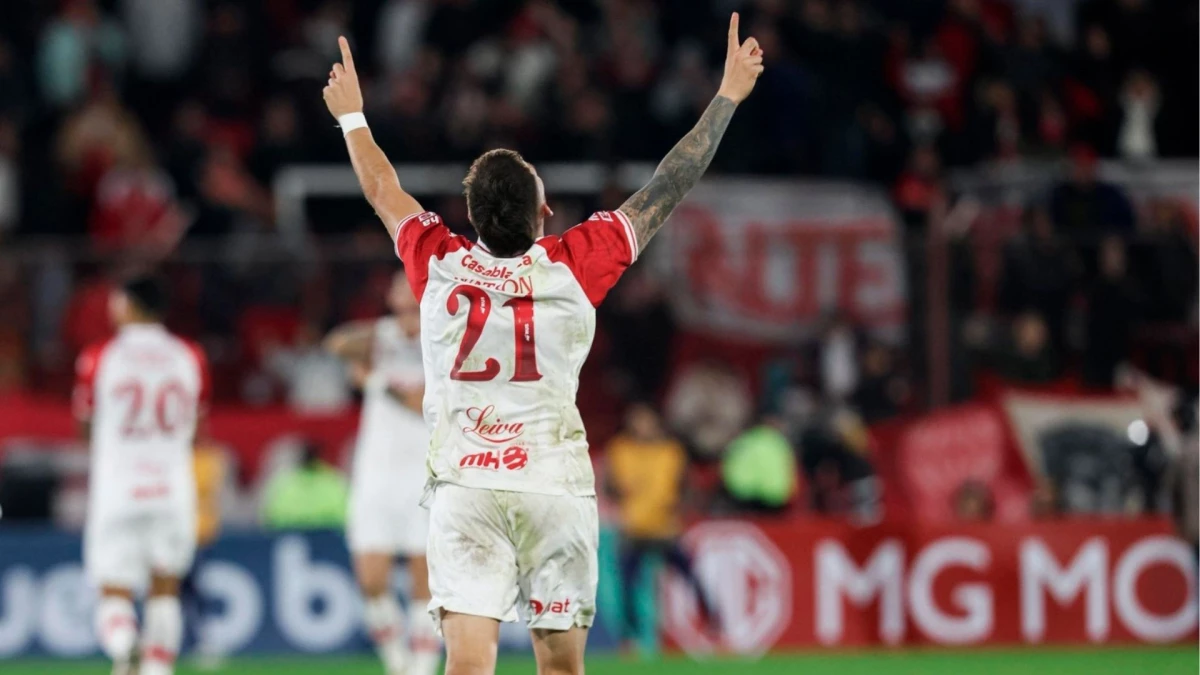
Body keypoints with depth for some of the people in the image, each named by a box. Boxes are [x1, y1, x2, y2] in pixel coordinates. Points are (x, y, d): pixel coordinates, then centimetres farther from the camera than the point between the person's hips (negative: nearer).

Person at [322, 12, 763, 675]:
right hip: (556, 484, -1)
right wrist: (728, 96, 16)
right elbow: (665, 191, 5)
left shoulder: (439, 263, 0)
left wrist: (351, 116, 37)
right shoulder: (571, 266, -4)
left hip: (463, 486, 1)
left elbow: (383, 191, 19)